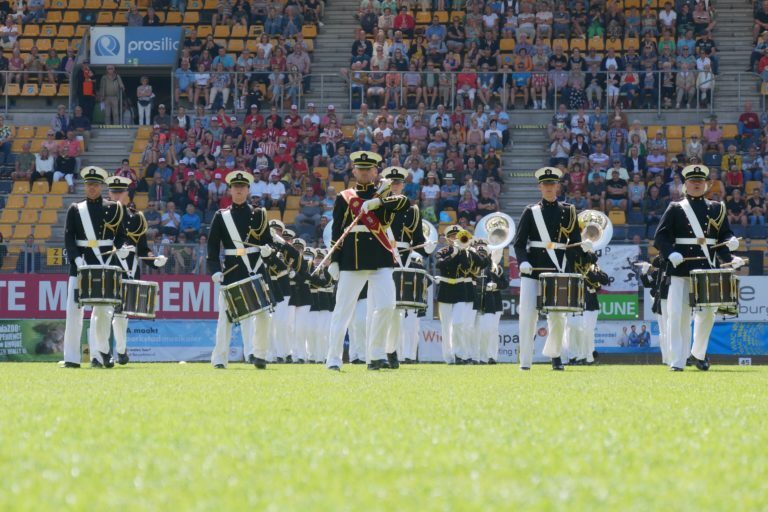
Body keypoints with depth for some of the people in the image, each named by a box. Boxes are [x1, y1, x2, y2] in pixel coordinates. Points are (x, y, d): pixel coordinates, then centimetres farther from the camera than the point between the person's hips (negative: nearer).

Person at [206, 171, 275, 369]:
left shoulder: (258, 214, 10)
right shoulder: (221, 216, 6)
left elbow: (268, 240, 12)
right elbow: (213, 246, 3)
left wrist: (267, 250, -11)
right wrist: (214, 270, -8)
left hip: (255, 271, 1)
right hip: (231, 272, -1)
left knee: (261, 314, -6)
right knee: (226, 315, 0)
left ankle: (258, 354, 1)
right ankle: (219, 359, 3)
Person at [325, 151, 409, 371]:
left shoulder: (383, 195, 12)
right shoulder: (344, 198, 12)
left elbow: (404, 202, -10)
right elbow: (337, 231, 9)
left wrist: (378, 202, -23)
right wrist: (334, 261, 2)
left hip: (380, 259, 1)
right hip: (351, 260, -1)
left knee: (386, 306, -10)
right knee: (343, 309, -2)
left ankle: (376, 355, 2)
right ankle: (333, 359, 0)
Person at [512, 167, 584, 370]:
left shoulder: (568, 212, 8)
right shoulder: (531, 211, 6)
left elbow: (574, 244, 9)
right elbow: (519, 242, 3)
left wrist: (582, 246, -11)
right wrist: (523, 261, -12)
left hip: (557, 271, 1)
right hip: (532, 270, -1)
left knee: (558, 316, 4)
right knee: (527, 314, -8)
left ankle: (554, 354, 29)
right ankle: (525, 361, -5)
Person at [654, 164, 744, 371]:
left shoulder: (716, 209, 14)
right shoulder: (675, 209, 6)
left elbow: (725, 236, 13)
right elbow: (660, 237, -1)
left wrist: (730, 242, -10)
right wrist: (671, 254, -19)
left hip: (706, 269, 3)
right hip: (680, 269, -3)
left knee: (707, 313, 3)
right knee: (677, 315, -8)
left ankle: (699, 353, 26)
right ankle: (677, 361, -4)